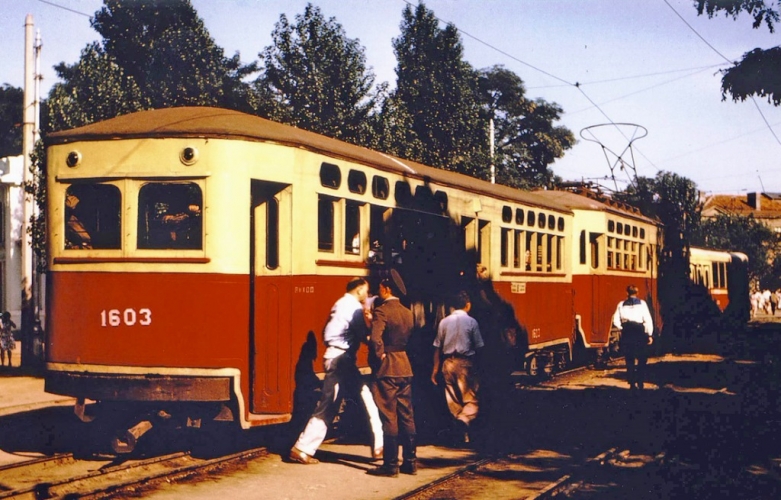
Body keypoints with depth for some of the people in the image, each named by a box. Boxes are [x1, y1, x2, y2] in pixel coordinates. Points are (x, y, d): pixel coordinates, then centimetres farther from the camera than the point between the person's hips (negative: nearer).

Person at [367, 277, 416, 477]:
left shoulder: (382, 311, -13)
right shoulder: (407, 312, 11)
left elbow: (375, 338, -25)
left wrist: (380, 355, -11)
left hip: (387, 369, -7)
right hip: (405, 367, 7)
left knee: (389, 417, -3)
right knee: (407, 416, 10)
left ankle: (391, 464, 0)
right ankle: (410, 461, 14)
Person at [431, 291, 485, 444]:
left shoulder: (444, 322, 5)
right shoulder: (471, 322, -4)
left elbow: (437, 347, 6)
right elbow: (478, 346, -5)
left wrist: (436, 368, 12)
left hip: (448, 363, 4)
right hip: (465, 362, -4)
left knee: (453, 399, 12)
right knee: (471, 399, 1)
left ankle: (460, 432, 15)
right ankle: (464, 419, -26)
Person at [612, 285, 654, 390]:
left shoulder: (621, 305, 5)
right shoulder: (642, 303, 0)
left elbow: (616, 321, -1)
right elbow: (648, 319, -6)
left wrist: (623, 328, 12)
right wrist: (650, 334, -2)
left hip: (626, 333, 2)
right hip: (639, 332, -2)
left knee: (629, 359, 8)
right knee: (641, 358, 8)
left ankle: (632, 383, 6)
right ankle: (640, 382, 2)